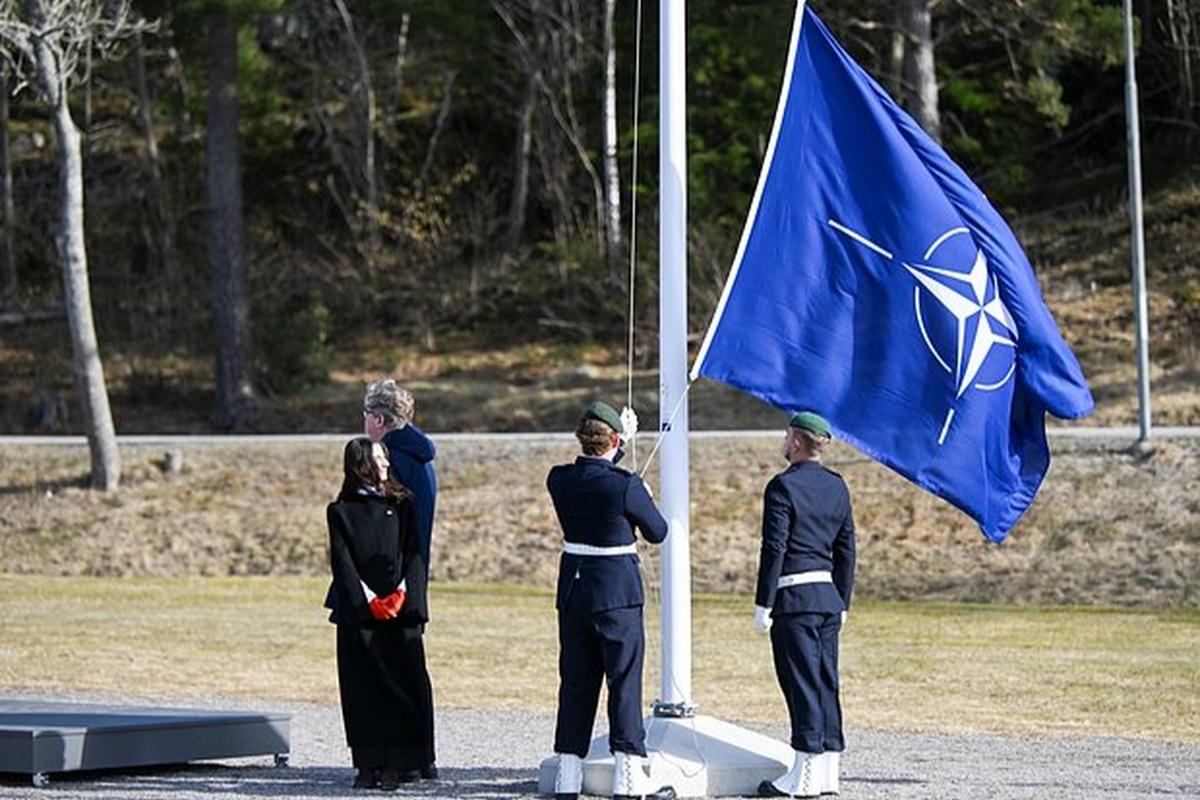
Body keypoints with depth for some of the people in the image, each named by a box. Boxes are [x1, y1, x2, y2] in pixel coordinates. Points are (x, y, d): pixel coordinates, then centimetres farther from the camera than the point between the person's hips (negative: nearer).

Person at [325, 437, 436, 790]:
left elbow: (413, 553, 4)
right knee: (362, 688, -1)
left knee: (403, 680, -4)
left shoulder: (402, 504, 11)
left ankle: (400, 762, 0)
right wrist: (368, 599, -12)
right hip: (358, 612, -1)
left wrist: (401, 595, -11)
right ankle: (370, 764, 5)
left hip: (401, 608, 1)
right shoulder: (341, 511, 7)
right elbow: (342, 562, 0)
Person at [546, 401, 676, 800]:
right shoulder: (625, 485, -16)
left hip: (572, 591, 5)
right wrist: (646, 502, 15)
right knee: (625, 681, 1)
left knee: (575, 684, 11)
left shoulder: (560, 480, -1)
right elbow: (658, 532, -3)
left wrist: (614, 454, 32)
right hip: (617, 592, -5)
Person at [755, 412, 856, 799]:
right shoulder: (837, 486, 11)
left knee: (802, 684, -6)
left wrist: (763, 604, -11)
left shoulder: (783, 486, -11)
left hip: (794, 597, -7)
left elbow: (774, 549, -14)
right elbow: (846, 550, 14)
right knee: (825, 683, 10)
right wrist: (842, 602, 19)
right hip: (828, 595, 7)